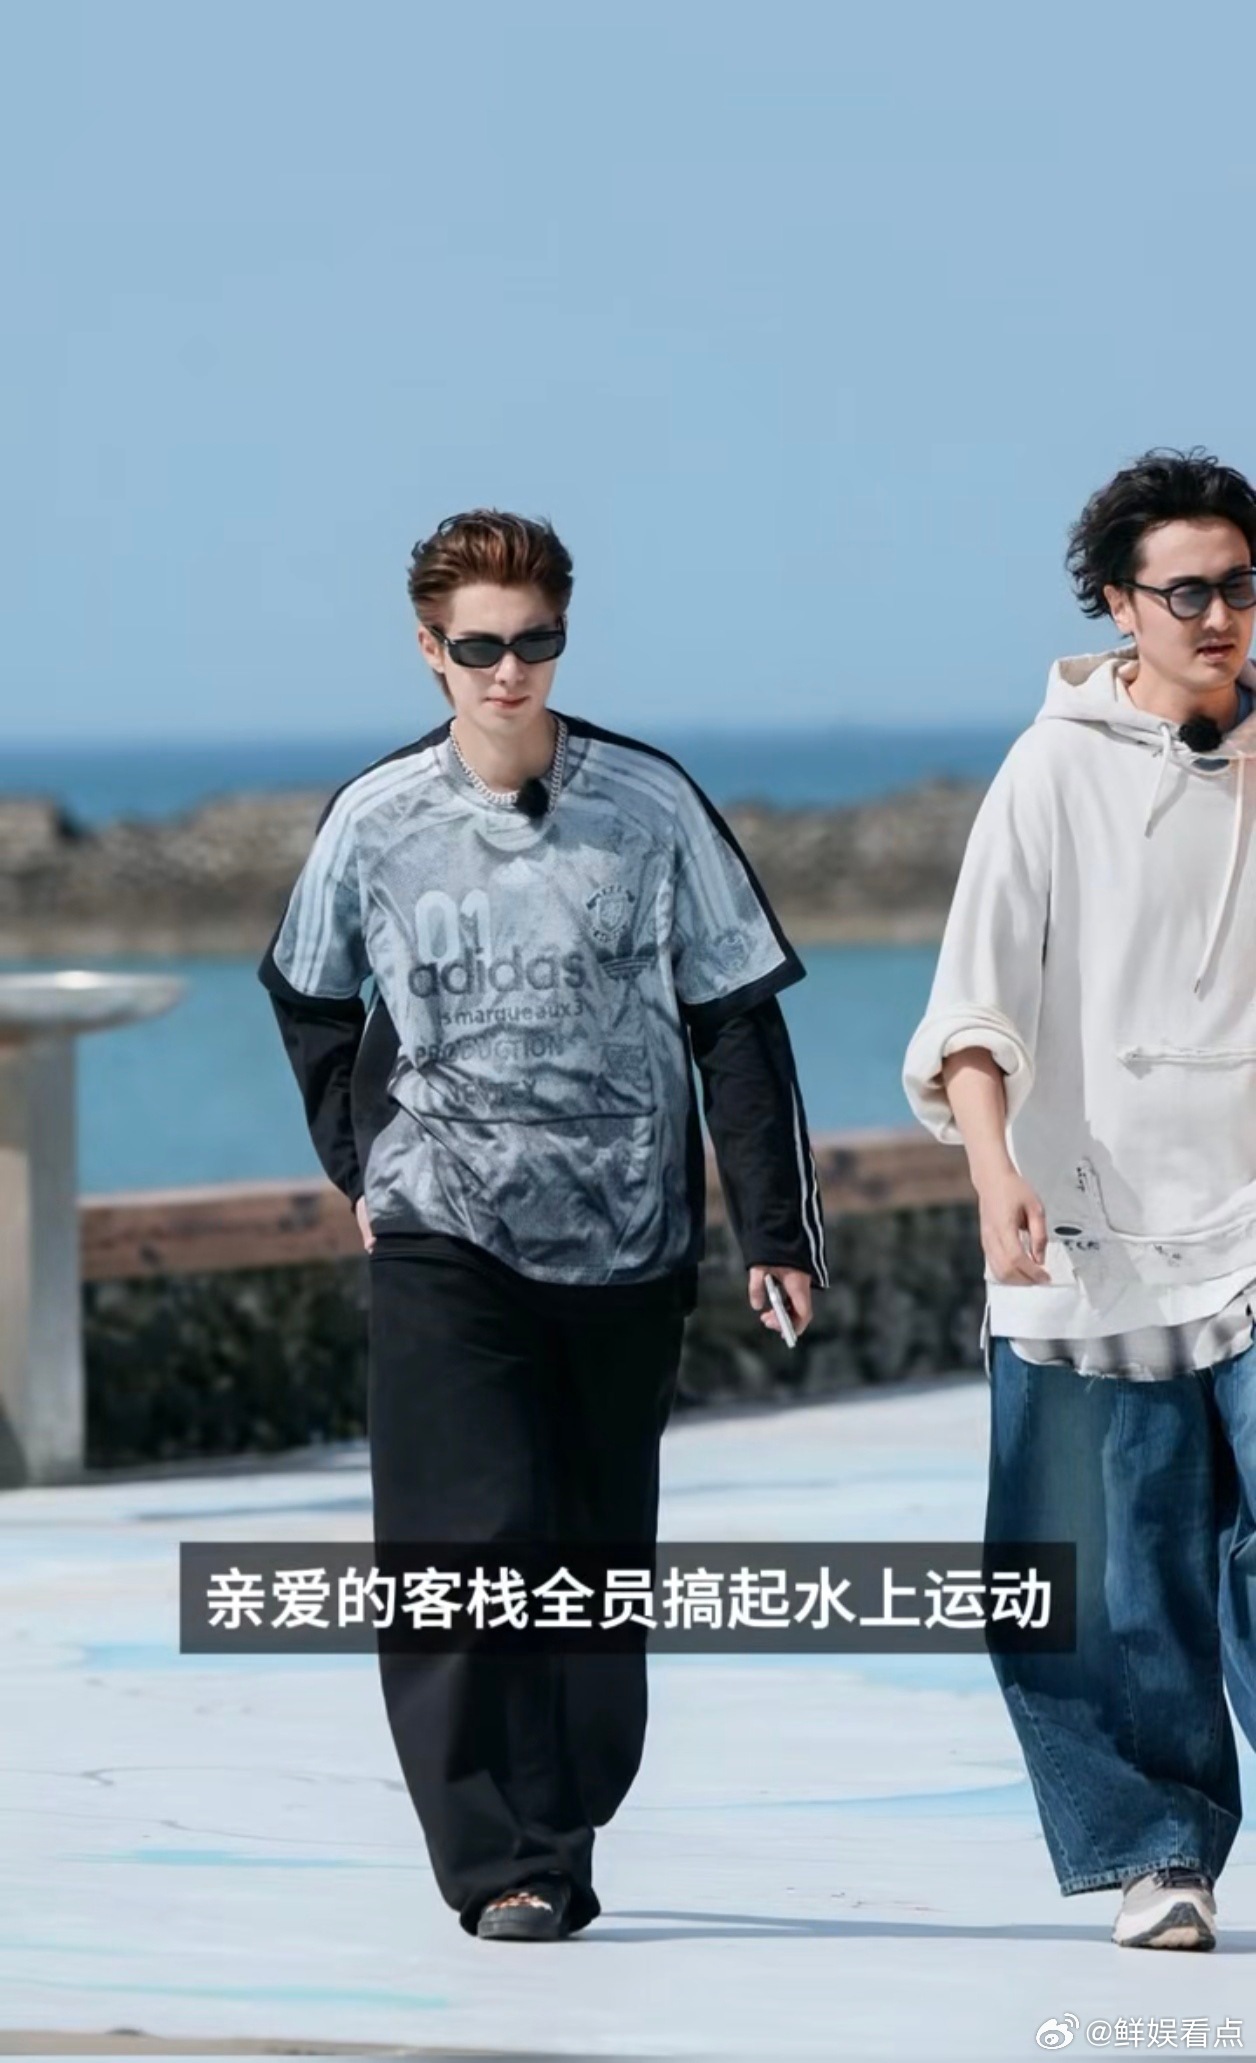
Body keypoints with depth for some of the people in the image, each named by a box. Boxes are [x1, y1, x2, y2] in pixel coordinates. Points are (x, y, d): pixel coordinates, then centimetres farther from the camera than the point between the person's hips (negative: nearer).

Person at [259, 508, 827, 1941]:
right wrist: (359, 1161, 12)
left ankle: (559, 1831, 21)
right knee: (471, 1546, -13)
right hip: (444, 1235, -1)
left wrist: (776, 1224, -1)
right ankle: (500, 1861, -12)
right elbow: (307, 997, 18)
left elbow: (736, 1019, 2)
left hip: (626, 1239, 1)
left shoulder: (650, 805, -2)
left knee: (601, 1561, 7)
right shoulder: (377, 821, -1)